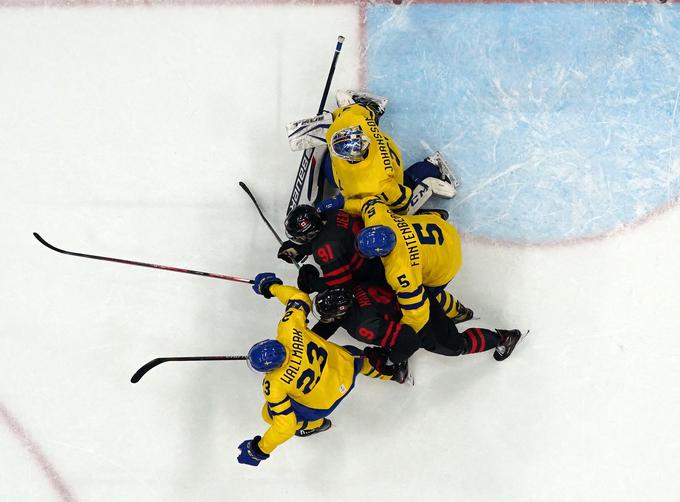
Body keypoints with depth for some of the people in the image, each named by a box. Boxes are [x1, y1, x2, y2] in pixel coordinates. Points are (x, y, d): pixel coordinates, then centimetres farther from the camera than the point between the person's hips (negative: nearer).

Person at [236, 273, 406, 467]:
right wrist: (272, 286, -1)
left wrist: (259, 451, -16)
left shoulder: (274, 386, -34)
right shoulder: (289, 328, -31)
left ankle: (315, 424, 43)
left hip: (325, 402, -3)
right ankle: (389, 371, 60)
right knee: (357, 358, 39)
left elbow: (285, 425, -26)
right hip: (347, 366, 3)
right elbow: (300, 298, -13)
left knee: (270, 414, 18)